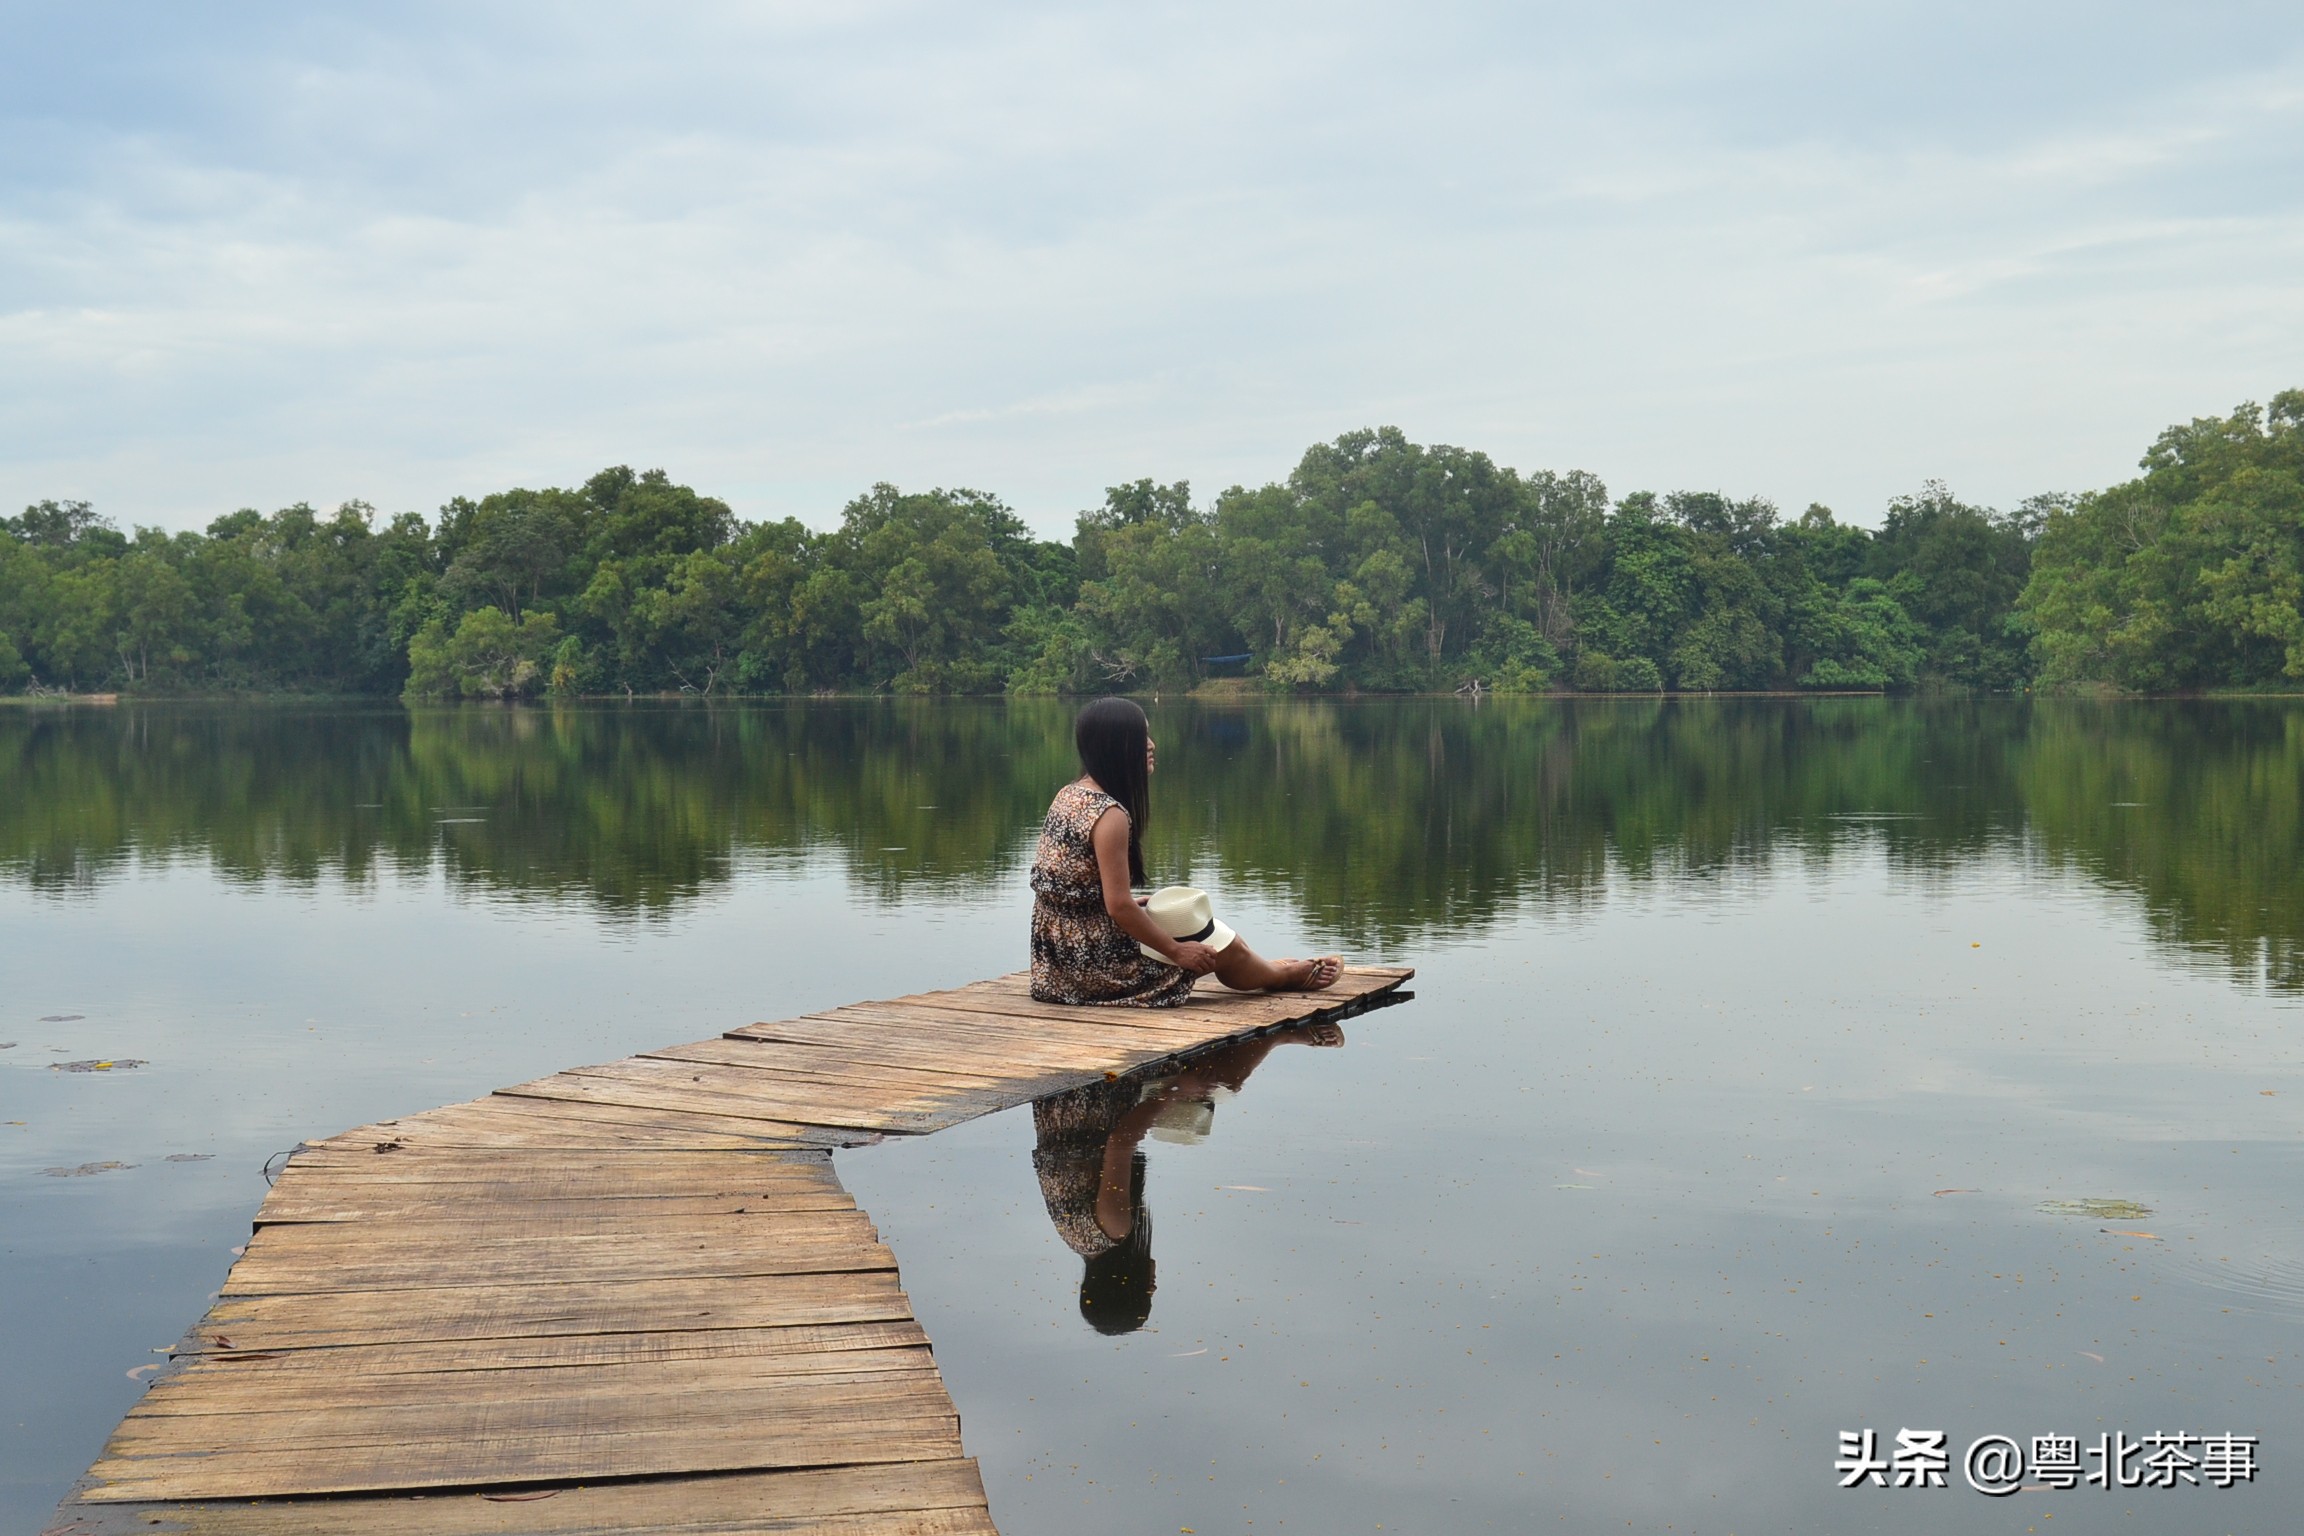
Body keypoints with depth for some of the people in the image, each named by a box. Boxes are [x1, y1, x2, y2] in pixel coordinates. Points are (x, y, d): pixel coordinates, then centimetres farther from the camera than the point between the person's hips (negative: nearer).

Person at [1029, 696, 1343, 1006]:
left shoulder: (1070, 795, 4)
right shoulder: (1109, 814, -23)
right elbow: (1118, 906, -23)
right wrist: (1176, 951, -12)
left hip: (1065, 952, 9)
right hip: (1097, 957, -9)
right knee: (1227, 948, 9)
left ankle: (1272, 970, 46)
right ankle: (1291, 975, 38)